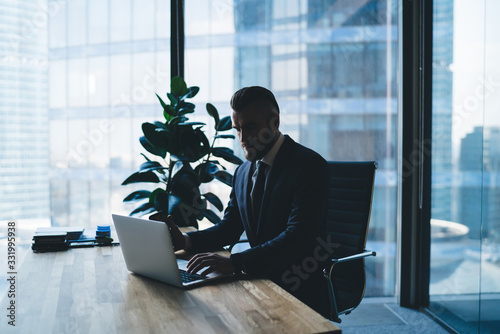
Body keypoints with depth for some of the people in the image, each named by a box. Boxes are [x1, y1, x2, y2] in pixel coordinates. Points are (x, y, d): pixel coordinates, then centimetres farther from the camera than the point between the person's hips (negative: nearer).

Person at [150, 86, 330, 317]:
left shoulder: (310, 165, -13)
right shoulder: (242, 172, 13)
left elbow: (299, 237, -24)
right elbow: (228, 229, 15)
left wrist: (234, 262, -35)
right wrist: (182, 240, -5)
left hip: (300, 293, -7)